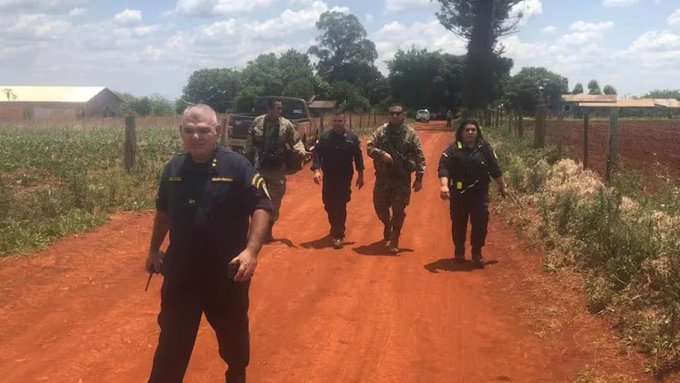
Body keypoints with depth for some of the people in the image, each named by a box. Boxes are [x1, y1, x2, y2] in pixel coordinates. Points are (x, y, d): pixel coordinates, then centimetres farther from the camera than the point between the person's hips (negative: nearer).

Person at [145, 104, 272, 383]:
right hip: (181, 270, 2)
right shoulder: (174, 168, 1)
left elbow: (261, 206, -16)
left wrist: (252, 250, -27)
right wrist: (154, 250, 18)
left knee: (233, 332, 19)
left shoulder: (237, 166, -13)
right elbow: (163, 212, 15)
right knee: (172, 337, 10)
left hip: (227, 271, -2)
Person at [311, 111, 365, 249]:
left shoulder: (352, 138, -2)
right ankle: (335, 229, 34)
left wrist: (360, 175, 1)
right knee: (329, 205, 10)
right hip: (328, 178, 2)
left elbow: (358, 157, 1)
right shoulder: (324, 137, 0)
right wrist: (316, 170, -19)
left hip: (345, 178, -2)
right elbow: (317, 154, -5)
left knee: (341, 206, -5)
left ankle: (339, 235, 0)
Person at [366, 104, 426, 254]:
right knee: (379, 205, 9)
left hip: (402, 178, -2)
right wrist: (382, 154, -21)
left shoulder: (410, 133, -4)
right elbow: (369, 147, -2)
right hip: (383, 176, 2)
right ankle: (387, 224, 41)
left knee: (399, 210, 1)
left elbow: (419, 157, -4)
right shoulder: (381, 131, 0)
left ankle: (394, 240, 16)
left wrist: (419, 178, -8)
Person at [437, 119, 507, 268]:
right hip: (459, 194, -1)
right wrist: (444, 185, -33)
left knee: (480, 223, -2)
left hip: (480, 194, 1)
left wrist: (503, 187, 17)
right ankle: (459, 251, 27)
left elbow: (495, 170, 11)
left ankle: (477, 253, 12)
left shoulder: (485, 149, 3)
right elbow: (444, 168, -17)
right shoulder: (453, 150, -5)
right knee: (459, 224, 8)